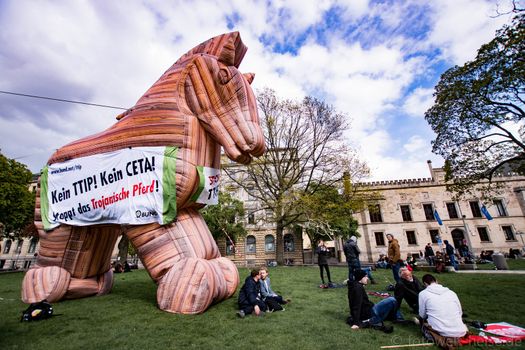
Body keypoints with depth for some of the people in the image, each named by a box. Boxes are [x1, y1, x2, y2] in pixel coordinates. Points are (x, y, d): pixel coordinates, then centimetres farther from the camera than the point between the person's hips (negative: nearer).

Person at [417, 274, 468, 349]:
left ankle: (440, 339, -4)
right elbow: (460, 313, 18)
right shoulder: (451, 292, 10)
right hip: (459, 332, 6)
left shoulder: (423, 293, 1)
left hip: (440, 331, -5)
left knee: (424, 325, 27)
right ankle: (454, 338, 7)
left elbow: (422, 315, 8)